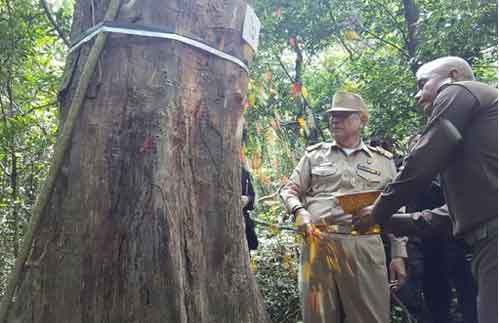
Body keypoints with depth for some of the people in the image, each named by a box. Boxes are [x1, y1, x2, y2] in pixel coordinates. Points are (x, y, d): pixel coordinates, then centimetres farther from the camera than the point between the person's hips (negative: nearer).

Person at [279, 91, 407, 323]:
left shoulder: (383, 161, 13)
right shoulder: (314, 155, 12)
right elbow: (289, 189, 13)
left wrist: (398, 255, 6)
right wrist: (299, 211, -9)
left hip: (365, 248, 0)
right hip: (318, 245, 1)